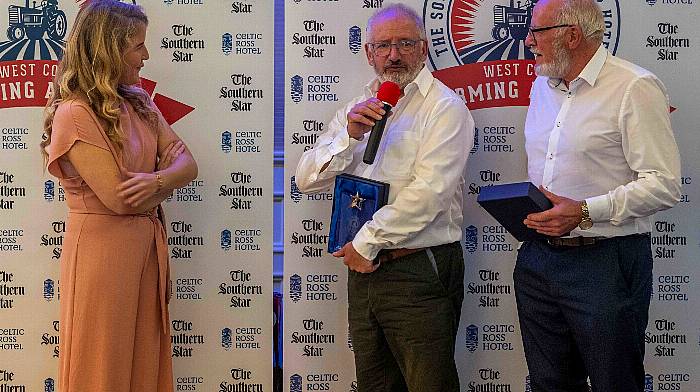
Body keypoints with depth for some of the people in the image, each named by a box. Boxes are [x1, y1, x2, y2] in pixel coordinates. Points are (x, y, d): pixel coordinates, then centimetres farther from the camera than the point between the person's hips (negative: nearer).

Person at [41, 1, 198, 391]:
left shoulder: (139, 103, 10)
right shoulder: (75, 114, -15)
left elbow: (187, 165, 3)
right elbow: (119, 199, -20)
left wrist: (155, 180, -18)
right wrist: (165, 182, -2)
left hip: (148, 244, 7)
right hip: (103, 247, -7)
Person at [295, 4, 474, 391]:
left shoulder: (444, 108, -8)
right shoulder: (357, 108, 13)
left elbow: (427, 194, -19)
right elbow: (306, 179, 5)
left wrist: (365, 244, -11)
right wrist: (349, 135, -12)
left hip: (419, 273, -6)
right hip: (363, 269, 6)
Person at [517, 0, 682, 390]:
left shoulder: (635, 87, -11)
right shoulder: (542, 87, 13)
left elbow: (664, 185, -17)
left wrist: (586, 212, -24)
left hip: (606, 264, -7)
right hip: (539, 258, 7)